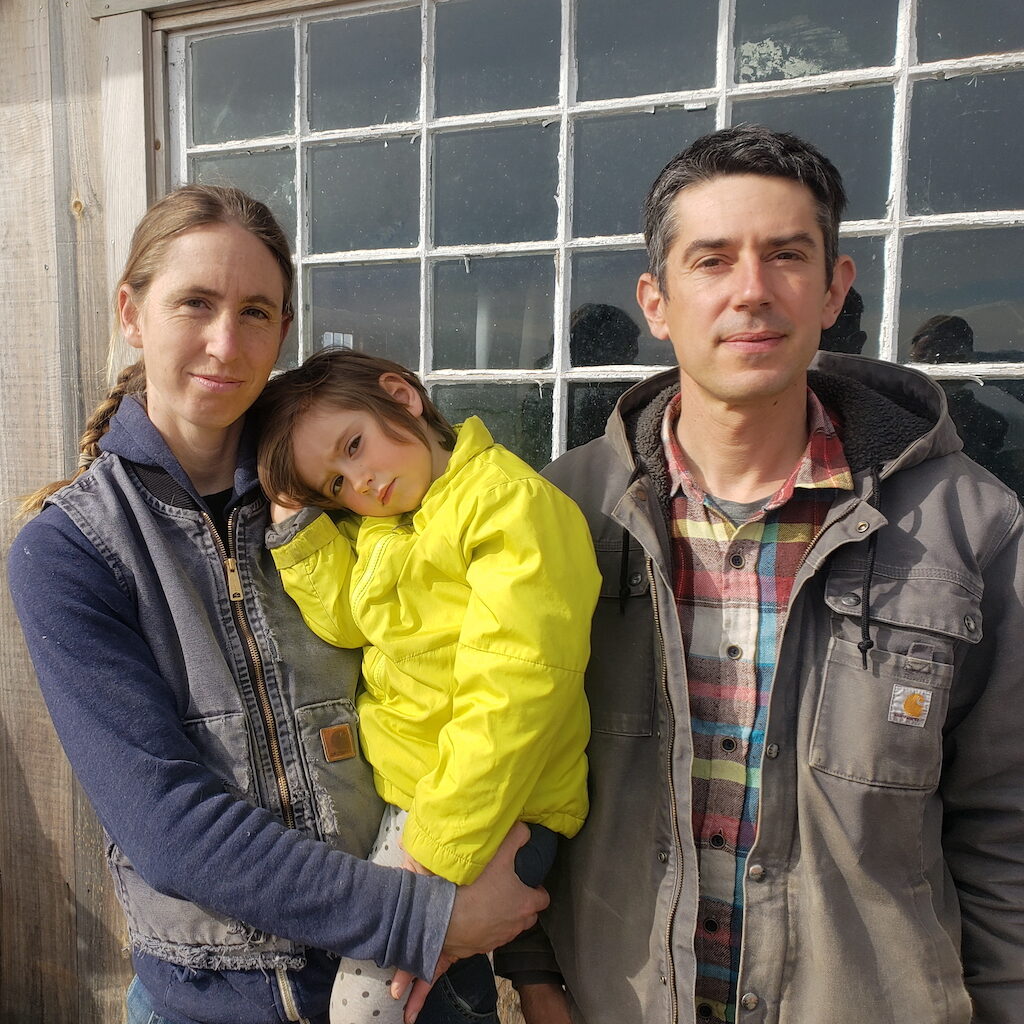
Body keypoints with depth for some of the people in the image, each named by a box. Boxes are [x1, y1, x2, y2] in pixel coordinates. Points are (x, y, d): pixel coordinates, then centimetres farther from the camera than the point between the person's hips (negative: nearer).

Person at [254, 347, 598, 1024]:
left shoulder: (511, 499, -17)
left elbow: (514, 694, -21)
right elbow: (345, 620, 3)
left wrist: (442, 849, -21)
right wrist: (297, 520, -4)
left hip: (485, 809, -8)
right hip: (401, 787, 8)